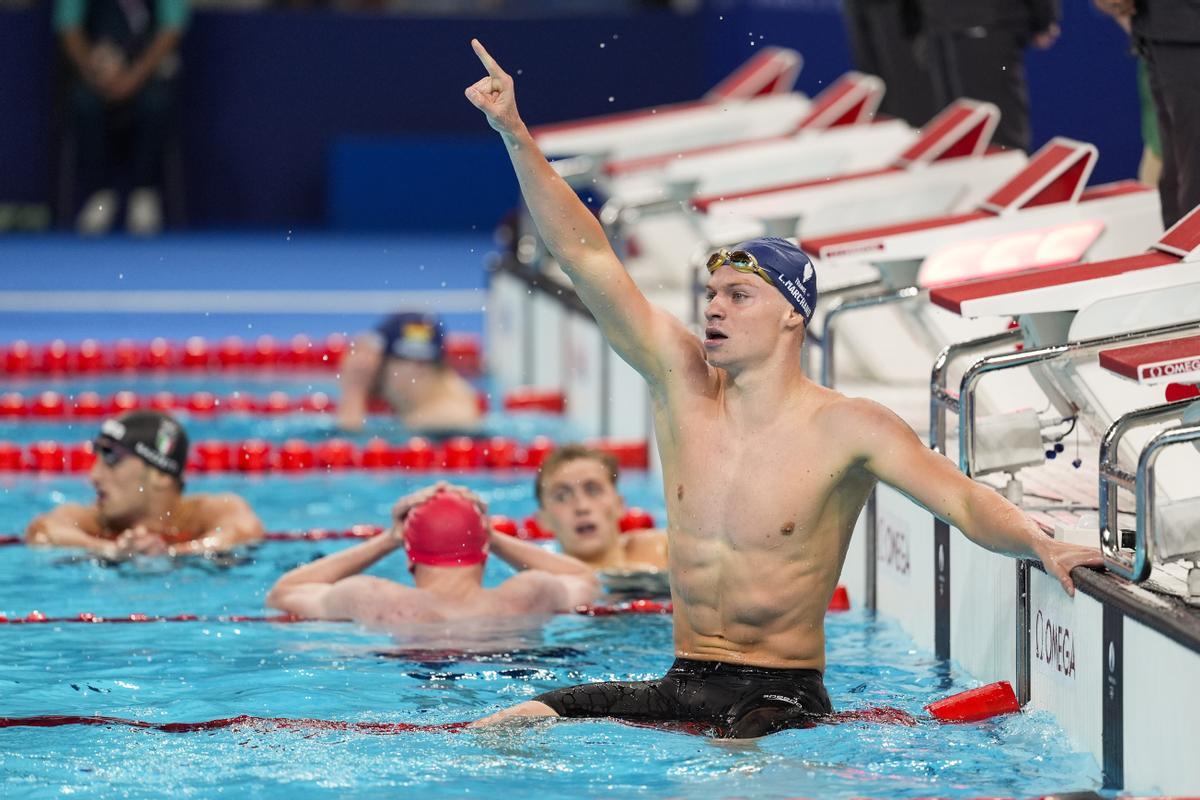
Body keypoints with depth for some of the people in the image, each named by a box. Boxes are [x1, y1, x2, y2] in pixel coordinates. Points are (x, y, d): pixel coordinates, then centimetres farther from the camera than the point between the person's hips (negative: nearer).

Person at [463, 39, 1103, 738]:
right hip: (681, 683, 4)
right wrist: (515, 133, -5)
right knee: (503, 730, -11)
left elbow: (967, 502, -16)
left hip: (782, 697, -4)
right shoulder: (682, 380, 3)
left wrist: (1041, 545, -37)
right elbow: (586, 256, 1)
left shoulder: (847, 429, -9)